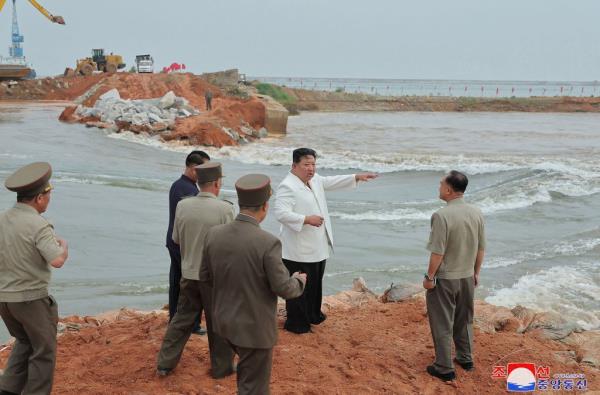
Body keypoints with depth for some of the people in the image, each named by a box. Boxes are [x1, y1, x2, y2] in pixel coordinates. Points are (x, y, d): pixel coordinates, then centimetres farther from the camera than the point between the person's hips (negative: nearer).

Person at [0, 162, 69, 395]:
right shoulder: (38, 225, -19)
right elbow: (57, 261, -29)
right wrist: (64, 246, -9)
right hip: (31, 298, -7)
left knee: (24, 341, 27)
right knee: (43, 351, 11)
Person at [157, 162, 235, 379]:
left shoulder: (182, 205, -5)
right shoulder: (224, 208, -18)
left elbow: (176, 238, 5)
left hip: (189, 273, 4)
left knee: (182, 318, 17)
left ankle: (165, 363, 21)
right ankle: (221, 367, 24)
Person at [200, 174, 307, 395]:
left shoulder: (214, 234, -8)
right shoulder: (268, 243, -24)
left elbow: (205, 277, 3)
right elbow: (283, 288, -17)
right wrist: (299, 282, 5)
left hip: (225, 320, 6)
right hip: (254, 327, -6)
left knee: (248, 368, 32)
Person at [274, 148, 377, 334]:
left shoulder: (314, 180, 8)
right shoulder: (287, 186, -21)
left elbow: (331, 182, 24)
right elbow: (281, 213, -29)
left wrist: (356, 177, 17)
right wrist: (307, 219, -30)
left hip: (317, 247, 10)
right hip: (299, 250, -10)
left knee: (315, 283, 23)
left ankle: (313, 315, 40)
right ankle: (295, 323, 16)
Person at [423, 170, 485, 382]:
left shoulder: (442, 215, -23)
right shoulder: (476, 213, -3)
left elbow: (438, 252, -21)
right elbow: (481, 248, 5)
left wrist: (429, 276, -9)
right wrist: (476, 272, 17)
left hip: (445, 279, -6)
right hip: (467, 277, 6)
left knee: (443, 324, 6)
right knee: (464, 320, 22)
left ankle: (445, 368, 14)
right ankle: (466, 358, 35)